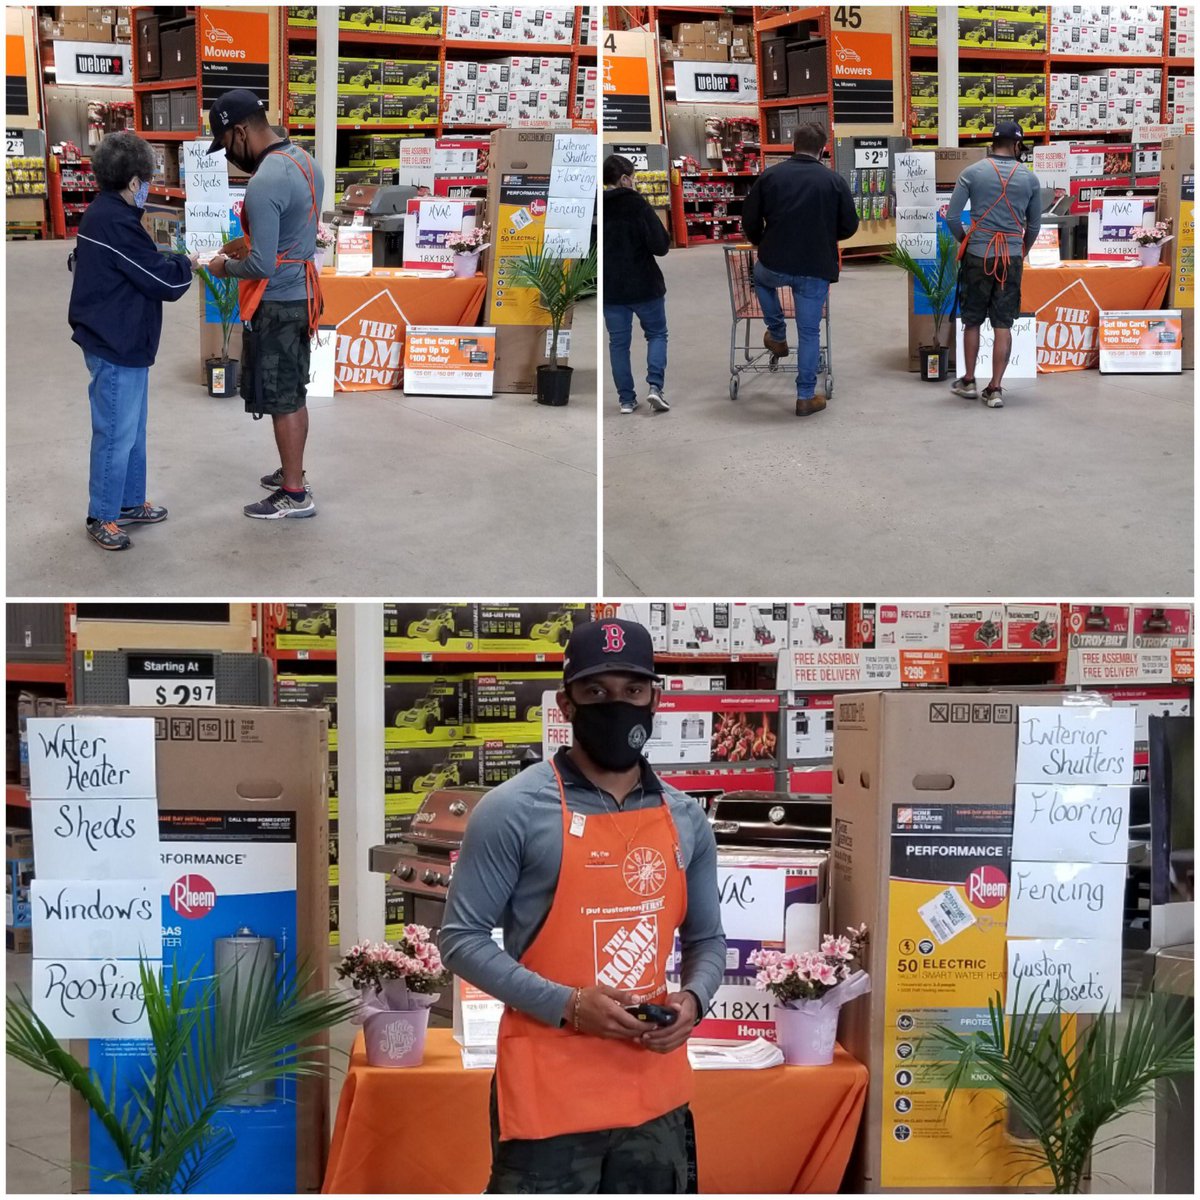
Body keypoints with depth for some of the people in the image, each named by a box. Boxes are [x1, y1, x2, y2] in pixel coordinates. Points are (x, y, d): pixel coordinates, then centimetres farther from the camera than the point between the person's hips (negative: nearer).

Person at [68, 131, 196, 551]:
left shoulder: (103, 215, 9)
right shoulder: (114, 223, -24)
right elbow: (163, 280, -19)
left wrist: (173, 262, 1)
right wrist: (187, 263, -1)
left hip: (122, 342, 11)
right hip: (116, 347, -11)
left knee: (132, 429, 20)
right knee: (116, 434, -1)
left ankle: (129, 502, 31)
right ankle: (102, 517, 9)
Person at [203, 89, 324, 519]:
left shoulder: (264, 183, -25)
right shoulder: (303, 161, 5)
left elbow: (262, 266, -24)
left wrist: (227, 267, -6)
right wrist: (250, 243, 15)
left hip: (276, 304, -9)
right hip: (302, 294, 9)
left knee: (281, 400, 1)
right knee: (294, 394, 19)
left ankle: (295, 495, 8)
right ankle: (293, 473, 31)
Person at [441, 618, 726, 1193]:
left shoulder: (685, 820, 8)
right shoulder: (514, 810, -8)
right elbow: (462, 939, -8)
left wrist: (693, 997, -5)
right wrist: (568, 1004, -19)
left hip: (654, 1093, 5)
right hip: (547, 1093, -5)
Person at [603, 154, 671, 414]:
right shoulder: (638, 205, -14)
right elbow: (660, 246, -17)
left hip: (610, 288, 3)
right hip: (644, 285, -3)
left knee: (618, 342, 11)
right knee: (657, 333, 14)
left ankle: (626, 399, 9)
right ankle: (655, 385, -3)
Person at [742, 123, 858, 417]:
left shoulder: (769, 175, 0)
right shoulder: (834, 181, -2)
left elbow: (750, 220, 4)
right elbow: (849, 227, 3)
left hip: (774, 263, 1)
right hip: (815, 269, -1)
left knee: (762, 277, 37)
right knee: (809, 332, 8)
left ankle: (777, 336, 38)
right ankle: (806, 397, 9)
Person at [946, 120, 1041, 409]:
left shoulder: (972, 173, -3)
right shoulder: (1029, 179, 2)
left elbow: (952, 217, -6)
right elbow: (1034, 225, 9)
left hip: (978, 255, -1)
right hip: (1012, 257, 1)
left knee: (972, 320, 13)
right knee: (1003, 325, 3)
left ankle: (968, 381, 21)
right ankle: (995, 388, 2)